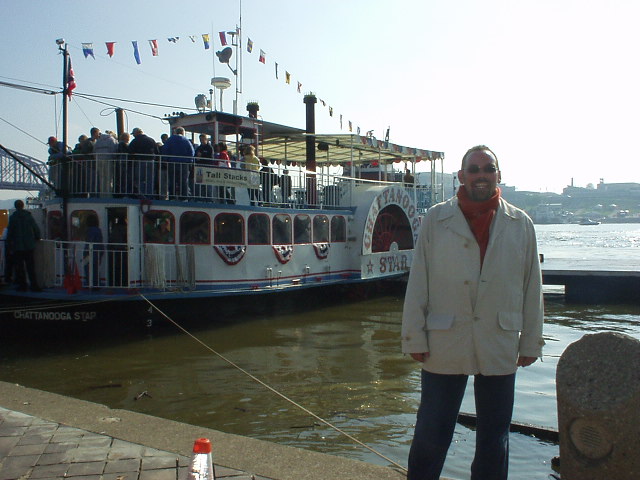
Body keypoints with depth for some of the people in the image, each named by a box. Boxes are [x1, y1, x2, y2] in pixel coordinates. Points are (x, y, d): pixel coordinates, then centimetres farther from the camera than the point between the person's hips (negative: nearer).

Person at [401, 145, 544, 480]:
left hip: (500, 347, 2)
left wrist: (531, 342, 6)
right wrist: (415, 338, -4)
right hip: (444, 345, -1)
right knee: (431, 435, 5)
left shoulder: (520, 224, 5)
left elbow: (531, 287, 7)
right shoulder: (436, 219, 1)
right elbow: (418, 284, -1)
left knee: (494, 439, 13)